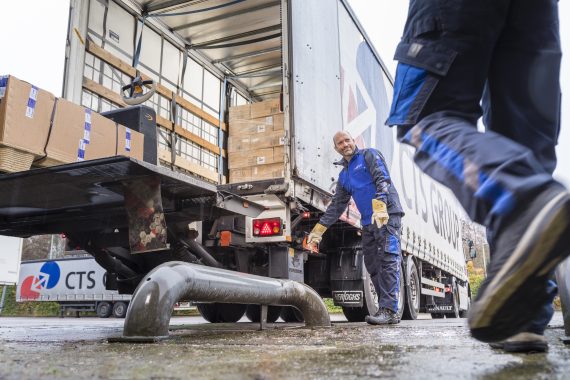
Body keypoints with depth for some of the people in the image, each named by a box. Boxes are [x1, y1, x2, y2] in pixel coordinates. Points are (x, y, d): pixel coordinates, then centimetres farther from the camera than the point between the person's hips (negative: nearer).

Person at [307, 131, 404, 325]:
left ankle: (389, 310, -18)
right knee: (373, 267, 5)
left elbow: (382, 179, -12)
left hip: (387, 215, -8)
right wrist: (318, 230, 20)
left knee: (388, 261, -14)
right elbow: (336, 206, 24)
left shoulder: (369, 155, 4)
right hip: (368, 223, 8)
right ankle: (388, 313, 9)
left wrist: (380, 206, -28)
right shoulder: (344, 175, 23)